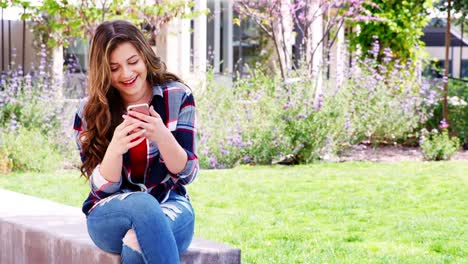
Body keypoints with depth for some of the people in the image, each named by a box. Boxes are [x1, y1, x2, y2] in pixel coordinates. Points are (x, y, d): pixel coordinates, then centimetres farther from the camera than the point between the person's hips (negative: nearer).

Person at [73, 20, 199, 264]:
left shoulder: (177, 96, -3)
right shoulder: (89, 111, -4)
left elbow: (187, 174, -5)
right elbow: (102, 188, -6)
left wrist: (162, 136, -25)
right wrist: (115, 149, -26)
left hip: (170, 206, 0)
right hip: (111, 214, 1)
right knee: (143, 205, -36)